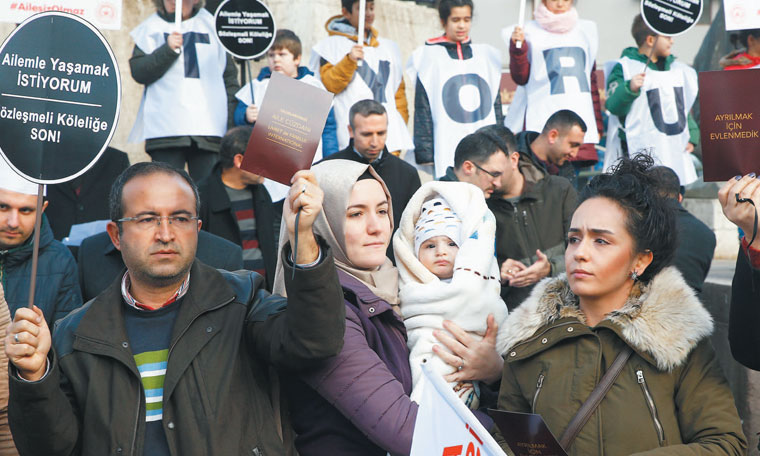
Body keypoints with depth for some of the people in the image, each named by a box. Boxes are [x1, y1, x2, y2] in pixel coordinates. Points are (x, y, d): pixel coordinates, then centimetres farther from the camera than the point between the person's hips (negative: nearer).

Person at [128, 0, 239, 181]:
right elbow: (138, 72, 1)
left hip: (210, 129, 1)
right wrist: (168, 49, -13)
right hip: (165, 130, -1)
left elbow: (229, 76, 15)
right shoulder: (150, 29, 12)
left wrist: (232, 122, 7)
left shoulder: (213, 26, 16)